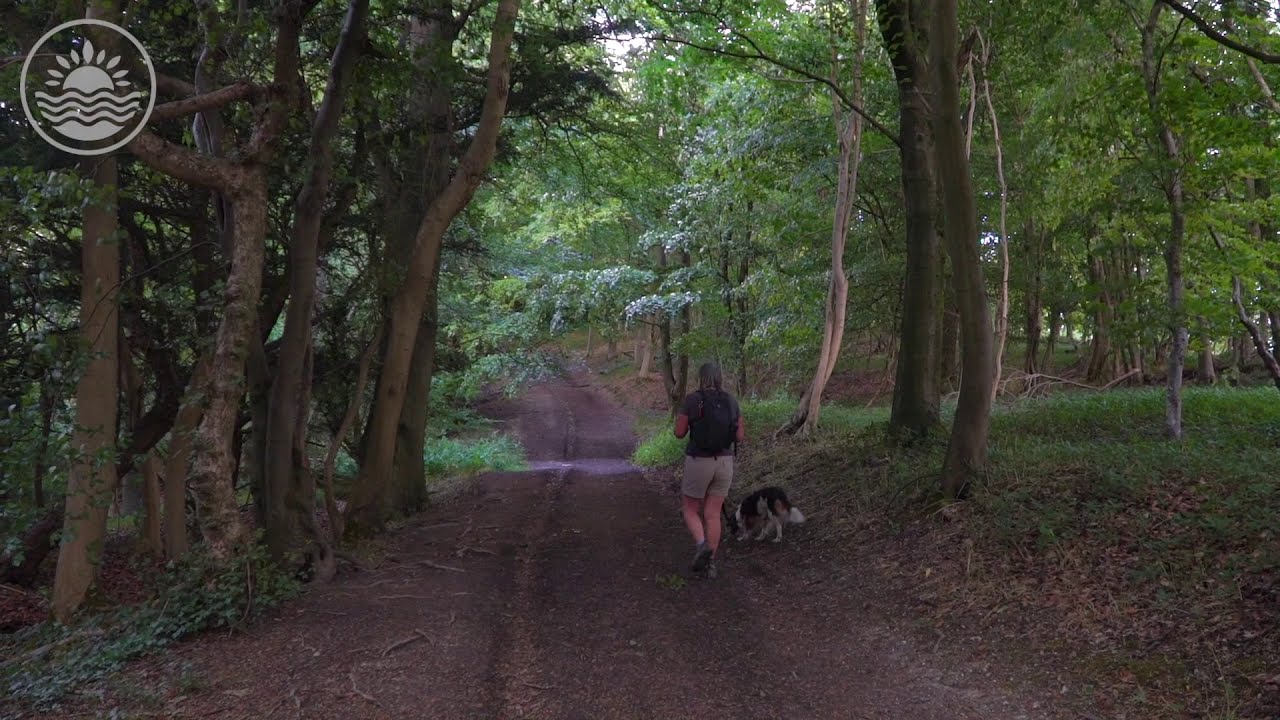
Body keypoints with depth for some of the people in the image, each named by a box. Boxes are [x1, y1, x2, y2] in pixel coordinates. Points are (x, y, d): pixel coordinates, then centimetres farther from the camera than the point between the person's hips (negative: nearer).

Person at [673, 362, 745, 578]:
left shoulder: (692, 400, -10)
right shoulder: (732, 401, 0)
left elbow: (679, 432, -6)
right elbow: (739, 436, 3)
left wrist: (683, 418, 14)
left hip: (698, 463, -3)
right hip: (724, 462, 4)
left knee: (690, 510, 12)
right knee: (713, 514, 12)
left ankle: (701, 545, -13)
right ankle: (710, 563, 9)